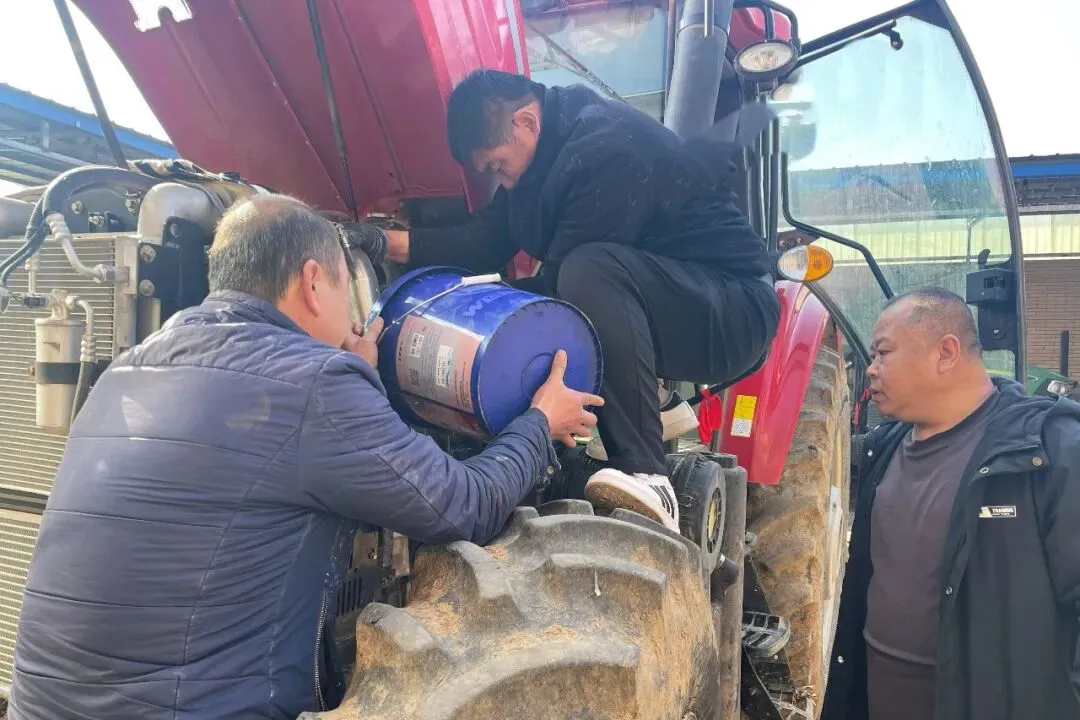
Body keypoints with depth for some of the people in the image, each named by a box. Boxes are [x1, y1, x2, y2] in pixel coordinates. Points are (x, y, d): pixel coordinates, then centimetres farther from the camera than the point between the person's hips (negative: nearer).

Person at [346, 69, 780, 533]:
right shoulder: (550, 151, 8)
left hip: (735, 309, -9)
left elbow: (562, 282, -24)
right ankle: (658, 408, 8)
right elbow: (484, 242, 5)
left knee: (591, 271, -34)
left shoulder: (609, 149, -22)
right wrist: (386, 243, -4)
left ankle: (645, 477, -34)